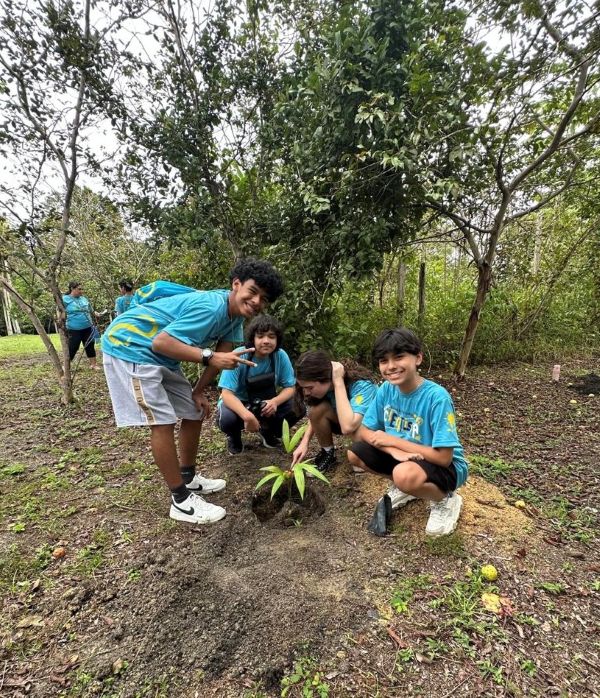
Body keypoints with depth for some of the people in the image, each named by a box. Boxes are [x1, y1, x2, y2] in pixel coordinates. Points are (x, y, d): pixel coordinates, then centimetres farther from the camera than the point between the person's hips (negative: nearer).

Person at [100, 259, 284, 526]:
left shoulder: (235, 315, -1)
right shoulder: (211, 306, -30)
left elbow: (222, 356, 6)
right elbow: (161, 343, -32)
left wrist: (198, 391, 5)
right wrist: (209, 356, -35)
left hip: (160, 358, 10)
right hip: (129, 346, -9)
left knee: (195, 413, 11)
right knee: (162, 422, -12)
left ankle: (188, 479, 28)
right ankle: (181, 501, 0)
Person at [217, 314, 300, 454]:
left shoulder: (281, 356, -16)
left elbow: (290, 387, -10)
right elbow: (226, 393, -30)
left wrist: (275, 401, -32)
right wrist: (247, 415, -47)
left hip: (266, 404, 3)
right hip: (237, 403, -3)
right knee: (227, 419, -36)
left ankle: (268, 432, 11)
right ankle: (234, 437, 5)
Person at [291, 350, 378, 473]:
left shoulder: (362, 385, -36)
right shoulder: (325, 385, -20)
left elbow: (348, 427, -48)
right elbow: (315, 416, -2)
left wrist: (338, 381, -44)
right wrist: (304, 442, -16)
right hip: (342, 420, 4)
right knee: (317, 408, -24)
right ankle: (327, 453, 0)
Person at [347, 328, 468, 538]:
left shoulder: (436, 396, -29)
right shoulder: (386, 389, -11)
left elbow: (443, 456, -28)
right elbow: (364, 432, -6)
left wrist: (393, 441, -21)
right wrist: (393, 450, -25)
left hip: (446, 466, -6)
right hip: (403, 456, 6)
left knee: (405, 474, -37)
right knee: (355, 453, -10)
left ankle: (446, 499, -2)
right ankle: (404, 486, 12)